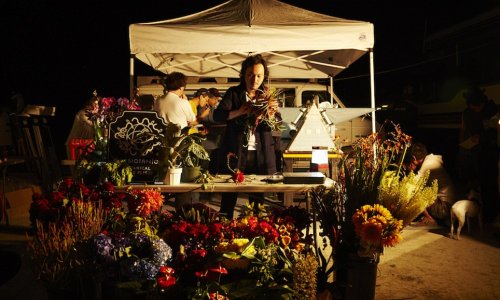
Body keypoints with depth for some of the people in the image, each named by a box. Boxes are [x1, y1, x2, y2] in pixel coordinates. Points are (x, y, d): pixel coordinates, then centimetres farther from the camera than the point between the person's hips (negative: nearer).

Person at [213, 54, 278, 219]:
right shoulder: (234, 93, 4)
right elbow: (217, 115, -8)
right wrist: (239, 112, -25)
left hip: (261, 154, 1)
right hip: (235, 152, -1)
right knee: (229, 197, 1)